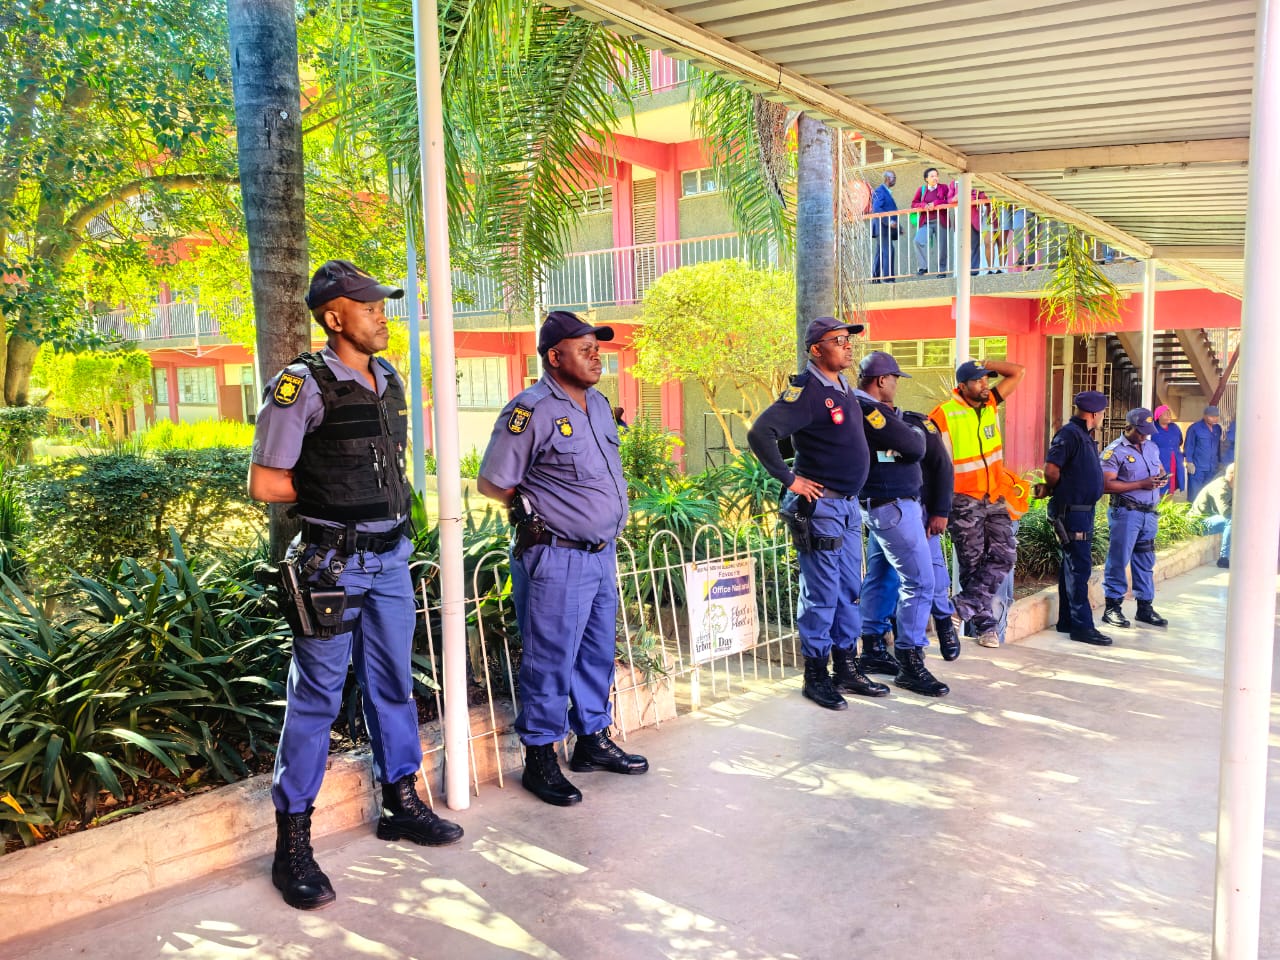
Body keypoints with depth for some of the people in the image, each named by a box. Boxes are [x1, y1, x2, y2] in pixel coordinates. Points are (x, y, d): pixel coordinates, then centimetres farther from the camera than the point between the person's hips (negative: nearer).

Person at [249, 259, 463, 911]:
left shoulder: (389, 381, 10)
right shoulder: (302, 386, -12)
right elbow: (265, 482, -12)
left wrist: (363, 494, 6)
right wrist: (331, 496, -4)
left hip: (390, 556, 7)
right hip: (333, 563, -6)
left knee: (392, 684, 16)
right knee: (316, 697, 1)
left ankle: (401, 804, 31)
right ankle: (292, 843, 13)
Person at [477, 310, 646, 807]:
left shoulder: (598, 404, 12)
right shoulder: (531, 410, -14)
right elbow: (490, 482, -11)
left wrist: (613, 517, 12)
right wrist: (533, 511, -6)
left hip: (602, 554, 8)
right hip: (557, 560, -8)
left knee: (598, 654, 17)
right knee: (550, 661, 0)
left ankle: (593, 740, 33)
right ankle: (540, 759, 14)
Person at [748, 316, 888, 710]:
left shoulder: (844, 387, 12)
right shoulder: (807, 390, -16)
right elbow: (760, 434, -25)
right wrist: (789, 479, -20)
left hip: (849, 504, 9)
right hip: (820, 505, -9)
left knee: (849, 591, 15)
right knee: (822, 594, -1)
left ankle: (847, 669, 26)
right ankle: (816, 676, 11)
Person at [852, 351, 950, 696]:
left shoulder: (863, 408, 13)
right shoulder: (869, 411, -19)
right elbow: (915, 447, -17)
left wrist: (900, 423, 0)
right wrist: (915, 431, 3)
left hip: (881, 507, 11)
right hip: (893, 508, -11)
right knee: (919, 582, -8)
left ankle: (871, 649, 27)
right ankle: (910, 664, -4)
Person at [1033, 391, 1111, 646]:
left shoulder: (1084, 435, 16)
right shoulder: (1069, 434, -15)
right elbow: (1051, 469, -22)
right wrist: (1051, 490, -3)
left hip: (1083, 511, 10)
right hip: (1072, 510, -10)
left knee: (1073, 566, 14)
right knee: (1078, 567, -6)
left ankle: (1067, 621, 23)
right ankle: (1081, 625, -1)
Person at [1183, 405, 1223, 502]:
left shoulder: (1218, 428, 10)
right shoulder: (1194, 428, -7)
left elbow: (1219, 446, 18)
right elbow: (1189, 446, -6)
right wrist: (1189, 462, -10)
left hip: (1212, 468, 6)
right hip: (1197, 467, -6)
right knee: (1195, 493, -4)